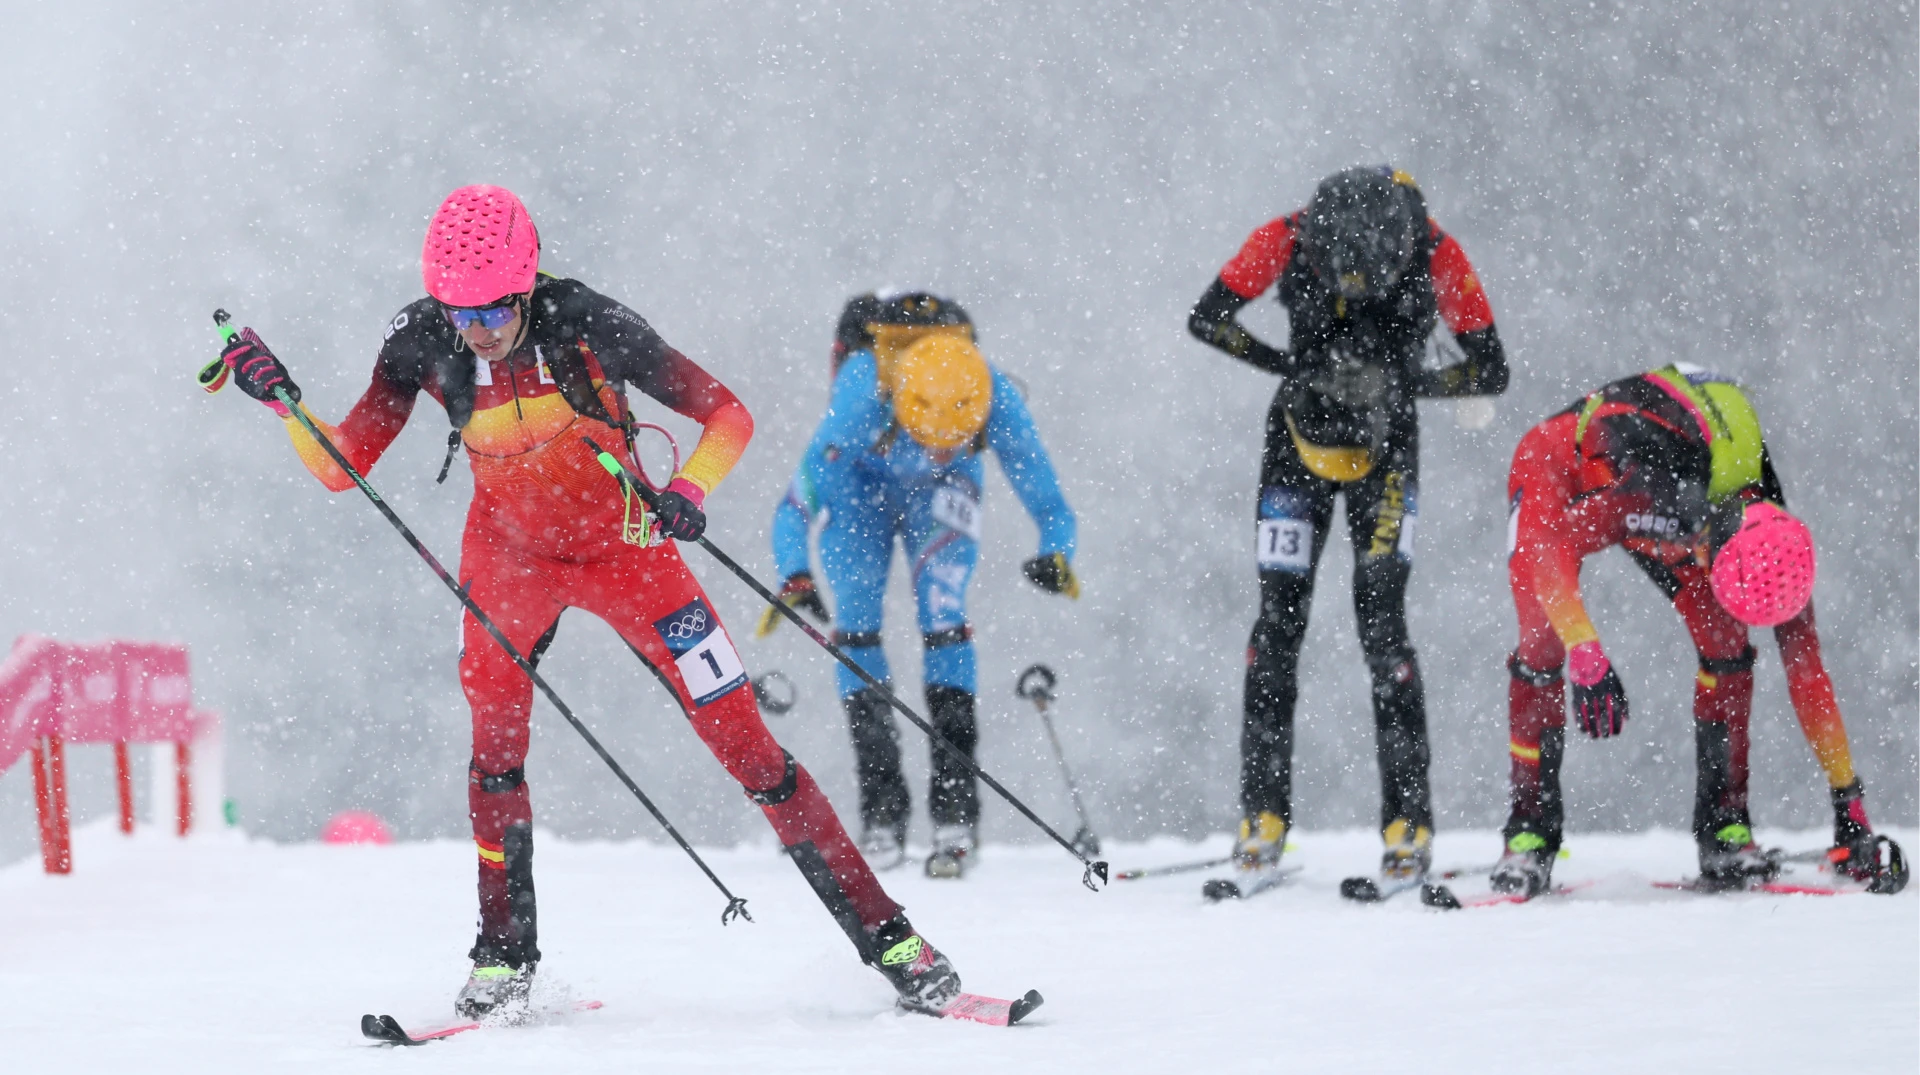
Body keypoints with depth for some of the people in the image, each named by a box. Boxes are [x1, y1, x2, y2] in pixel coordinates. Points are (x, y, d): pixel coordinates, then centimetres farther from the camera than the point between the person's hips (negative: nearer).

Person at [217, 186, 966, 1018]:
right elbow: (343, 465, -13)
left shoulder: (586, 327, -26)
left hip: (620, 545, -3)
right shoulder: (422, 346, -18)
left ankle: (883, 935, -1)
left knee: (738, 736, -5)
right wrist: (284, 402, -29)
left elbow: (727, 415, -21)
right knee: (495, 738, -13)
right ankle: (504, 957, 0)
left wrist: (688, 490, -39)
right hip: (510, 551, 3)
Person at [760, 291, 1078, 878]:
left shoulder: (998, 400, -36)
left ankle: (955, 804, -18)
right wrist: (794, 580, -54)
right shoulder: (863, 397, -41)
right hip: (861, 478, 0)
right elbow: (795, 506, -36)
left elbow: (1049, 507, -27)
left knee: (943, 615, -17)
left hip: (942, 491, 0)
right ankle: (882, 810, -6)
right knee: (856, 621, -12)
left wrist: (1057, 555, -49)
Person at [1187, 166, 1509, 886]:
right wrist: (1300, 368, -27)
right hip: (1301, 438, 1)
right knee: (1280, 616, -5)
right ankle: (1264, 814, 1)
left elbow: (1491, 370, -16)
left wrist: (1400, 384, -31)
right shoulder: (1289, 240, -20)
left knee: (1380, 614, -13)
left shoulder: (1435, 256, -21)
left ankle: (1408, 820, -10)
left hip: (1385, 445, -1)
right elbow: (1206, 318, -15)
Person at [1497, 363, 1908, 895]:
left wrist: (1849, 807, -20)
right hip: (1556, 470, -4)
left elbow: (1807, 676, -20)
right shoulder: (1653, 495, -46)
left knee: (1724, 640, -15)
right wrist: (1584, 651, -61)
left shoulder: (1773, 547, -27)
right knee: (1542, 643, -21)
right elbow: (1549, 551, -49)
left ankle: (1724, 826, -8)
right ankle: (1529, 833, -12)